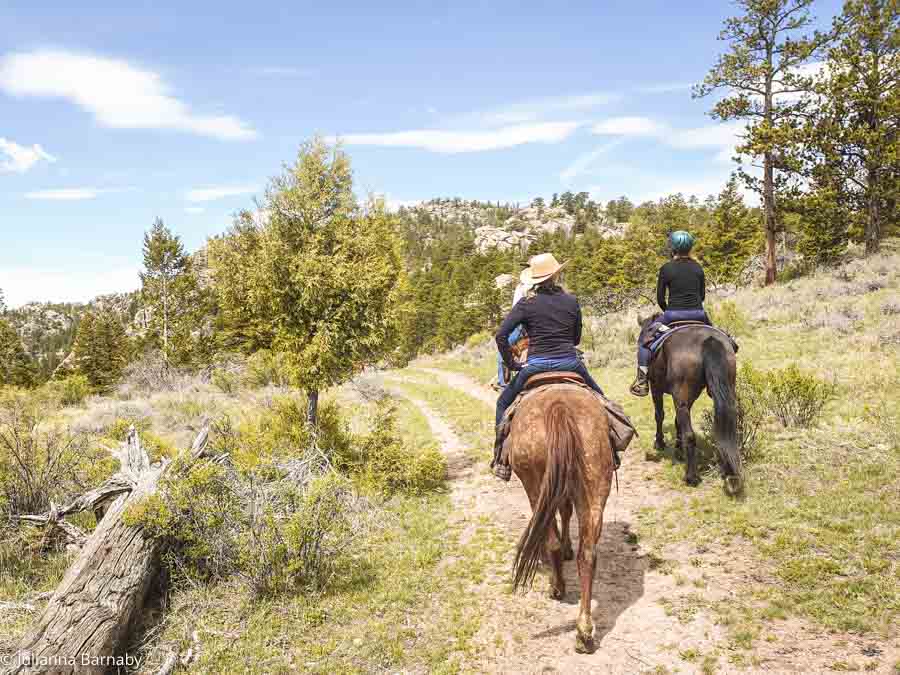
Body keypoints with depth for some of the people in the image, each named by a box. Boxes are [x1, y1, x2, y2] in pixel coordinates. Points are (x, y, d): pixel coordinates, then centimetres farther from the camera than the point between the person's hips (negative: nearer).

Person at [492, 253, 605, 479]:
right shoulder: (572, 301, 4)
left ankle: (501, 460, 15)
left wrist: (510, 363, -1)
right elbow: (576, 338, 14)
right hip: (570, 363, 2)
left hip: (536, 365, -2)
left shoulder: (526, 304, -4)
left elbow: (501, 335, -11)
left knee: (503, 403, 19)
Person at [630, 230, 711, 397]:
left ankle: (642, 381, 6)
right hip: (698, 314, 4)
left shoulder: (666, 269, -4)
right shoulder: (698, 267, 8)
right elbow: (702, 295, 13)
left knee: (644, 337, 14)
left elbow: (660, 298, 0)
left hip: (673, 314, -4)